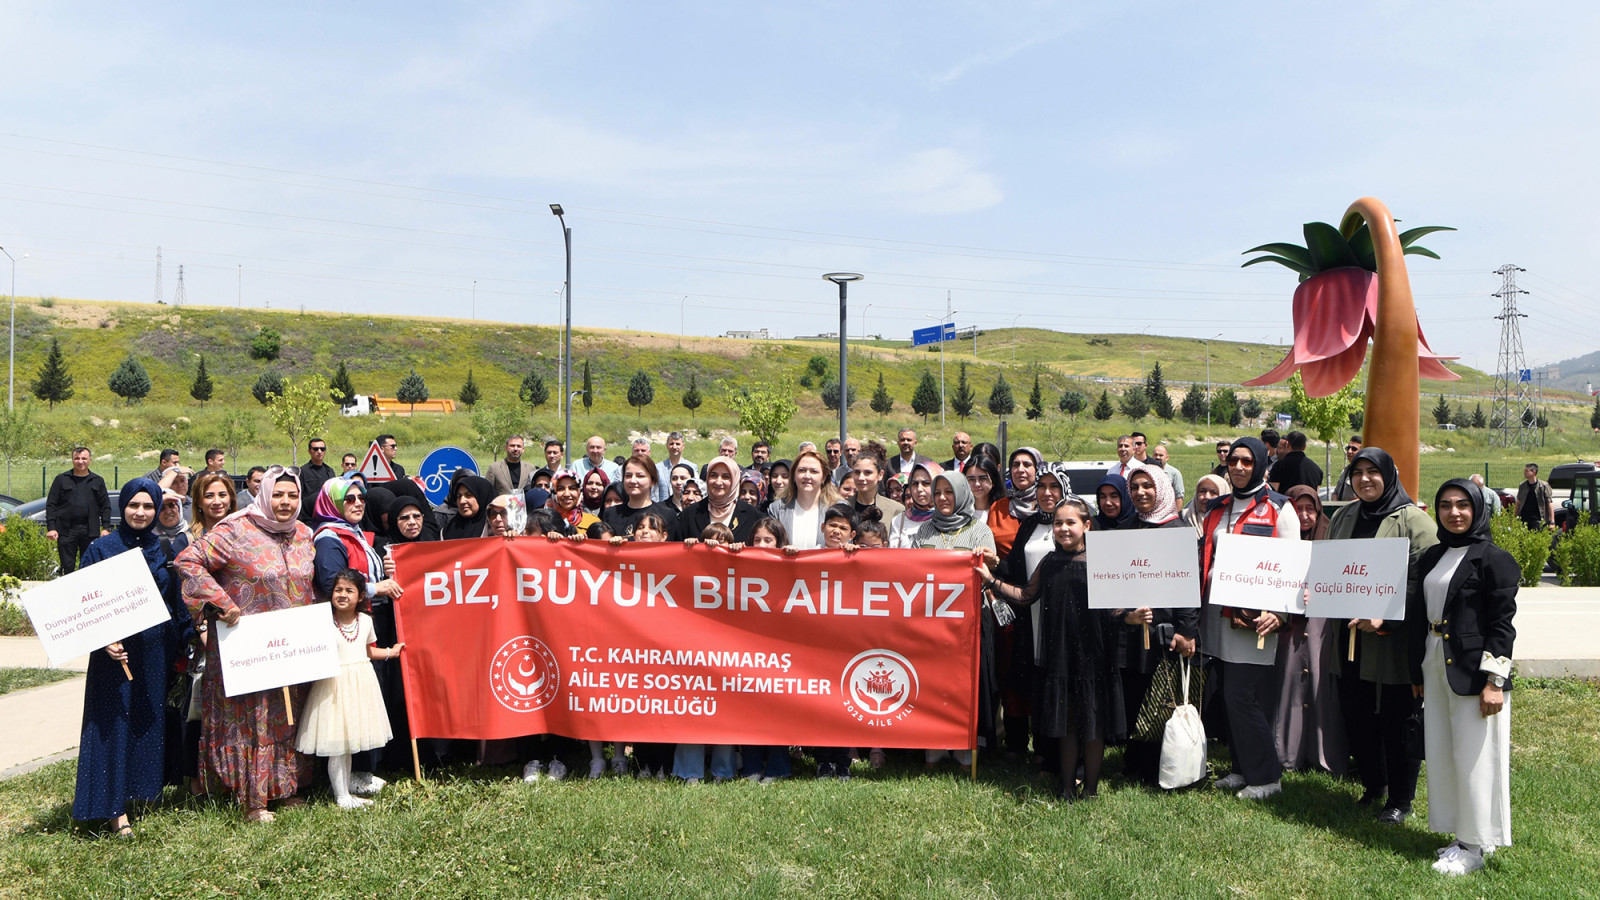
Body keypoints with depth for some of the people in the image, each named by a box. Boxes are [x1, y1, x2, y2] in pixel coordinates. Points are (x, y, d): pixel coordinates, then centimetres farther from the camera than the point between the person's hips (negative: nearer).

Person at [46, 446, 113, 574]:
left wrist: (106, 528, 1)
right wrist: (51, 528, -4)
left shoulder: (97, 481, 11)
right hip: (66, 530, -1)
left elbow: (105, 506, 10)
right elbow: (51, 505, 5)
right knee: (67, 566, 1)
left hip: (90, 531, 1)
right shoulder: (61, 480, 7)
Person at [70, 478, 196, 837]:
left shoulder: (166, 549, 7)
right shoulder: (101, 548, -3)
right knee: (114, 724, -2)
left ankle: (145, 790, 26)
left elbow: (179, 602, 11)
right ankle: (115, 809, 4)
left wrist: (185, 641, 5)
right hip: (117, 651, -3)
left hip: (158, 653, 4)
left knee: (153, 722, 11)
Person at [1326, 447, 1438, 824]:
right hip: (1351, 638, 6)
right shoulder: (1343, 517, 11)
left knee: (1396, 721, 3)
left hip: (1394, 640, -5)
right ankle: (1373, 787, 30)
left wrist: (1384, 616, -24)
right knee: (1357, 716, 12)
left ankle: (1400, 800, 19)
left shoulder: (1412, 520, -8)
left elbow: (1421, 582, -15)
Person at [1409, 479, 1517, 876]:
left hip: (1472, 671, -7)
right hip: (1435, 668, 7)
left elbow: (1502, 624, -12)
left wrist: (1495, 681, -16)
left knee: (1473, 757, 0)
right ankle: (1459, 835, 25)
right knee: (1440, 755, 12)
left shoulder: (1493, 559, -8)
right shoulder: (1431, 558, 12)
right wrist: (1417, 673, 15)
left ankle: (1473, 846, 13)